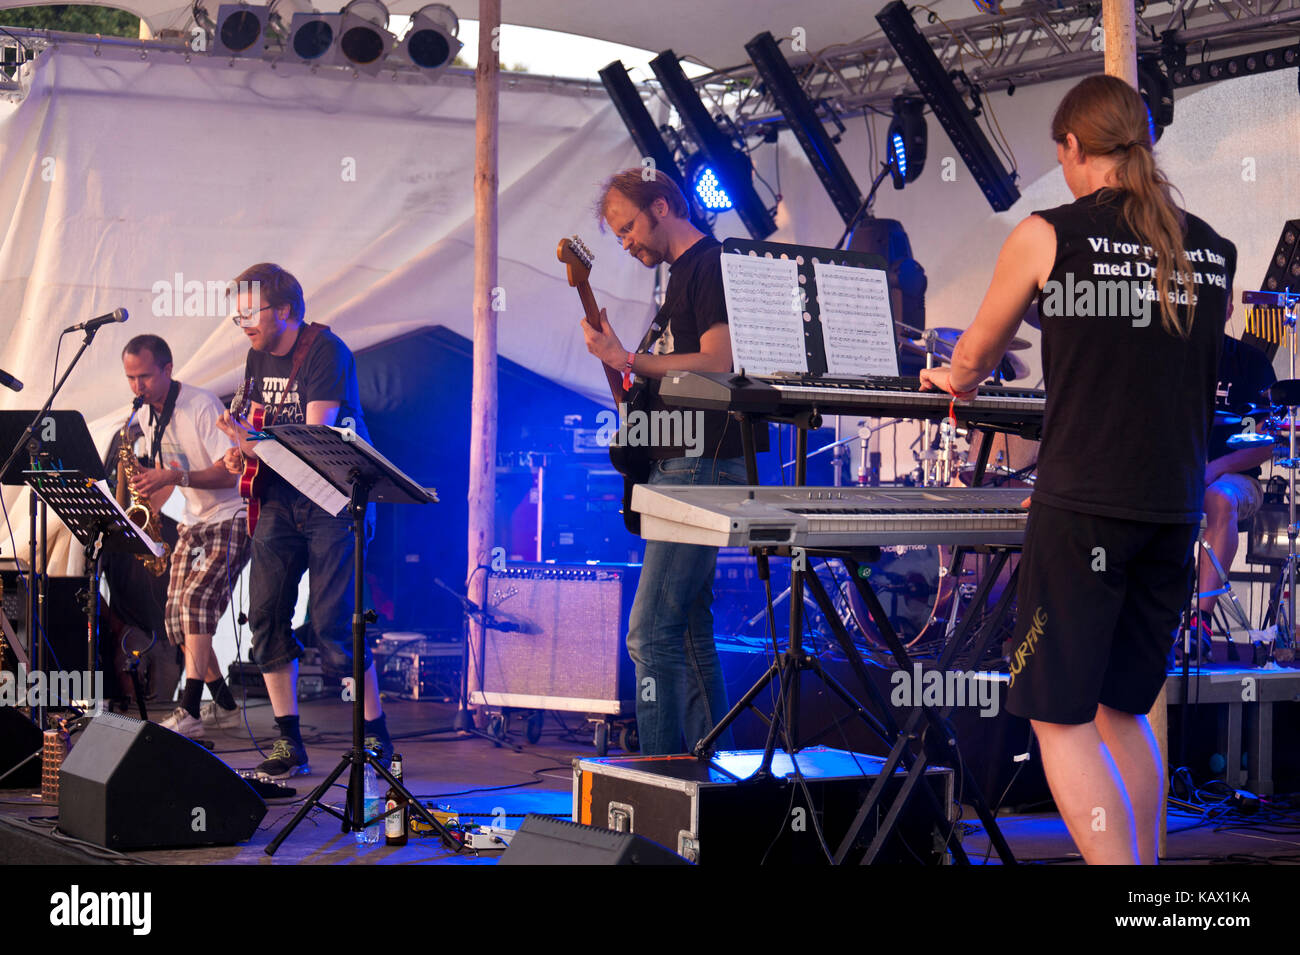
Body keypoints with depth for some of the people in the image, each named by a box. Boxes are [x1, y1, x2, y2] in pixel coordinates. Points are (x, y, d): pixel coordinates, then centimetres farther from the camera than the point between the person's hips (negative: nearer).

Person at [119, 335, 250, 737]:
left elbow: (231, 473, -23)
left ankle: (189, 714, -28)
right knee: (177, 616, 1)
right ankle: (223, 703, 16)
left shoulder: (202, 406, -18)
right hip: (193, 522, 8)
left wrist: (175, 477, -34)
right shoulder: (146, 416, 7)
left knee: (196, 599, -24)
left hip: (231, 519, -8)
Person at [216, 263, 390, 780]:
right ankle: (289, 744, 9)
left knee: (330, 623, -12)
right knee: (266, 615, 1)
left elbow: (315, 438, -22)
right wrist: (243, 452, 2)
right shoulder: (257, 356, 11)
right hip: (279, 497, 7)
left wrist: (253, 441, -31)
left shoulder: (325, 351, -14)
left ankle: (377, 738, 1)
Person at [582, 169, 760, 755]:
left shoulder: (711, 264, -9)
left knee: (651, 632, -15)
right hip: (681, 467, 11)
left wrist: (628, 362, -20)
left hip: (702, 467, -11)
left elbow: (718, 363, -20)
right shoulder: (682, 273, 21)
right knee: (689, 630, 13)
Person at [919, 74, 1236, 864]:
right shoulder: (1215, 252, 9)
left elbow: (972, 361, 11)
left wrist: (955, 380, 35)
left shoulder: (1047, 235, -3)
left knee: (1061, 720, 0)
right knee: (1123, 710, 18)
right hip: (1176, 509, 5)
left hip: (1083, 508, -5)